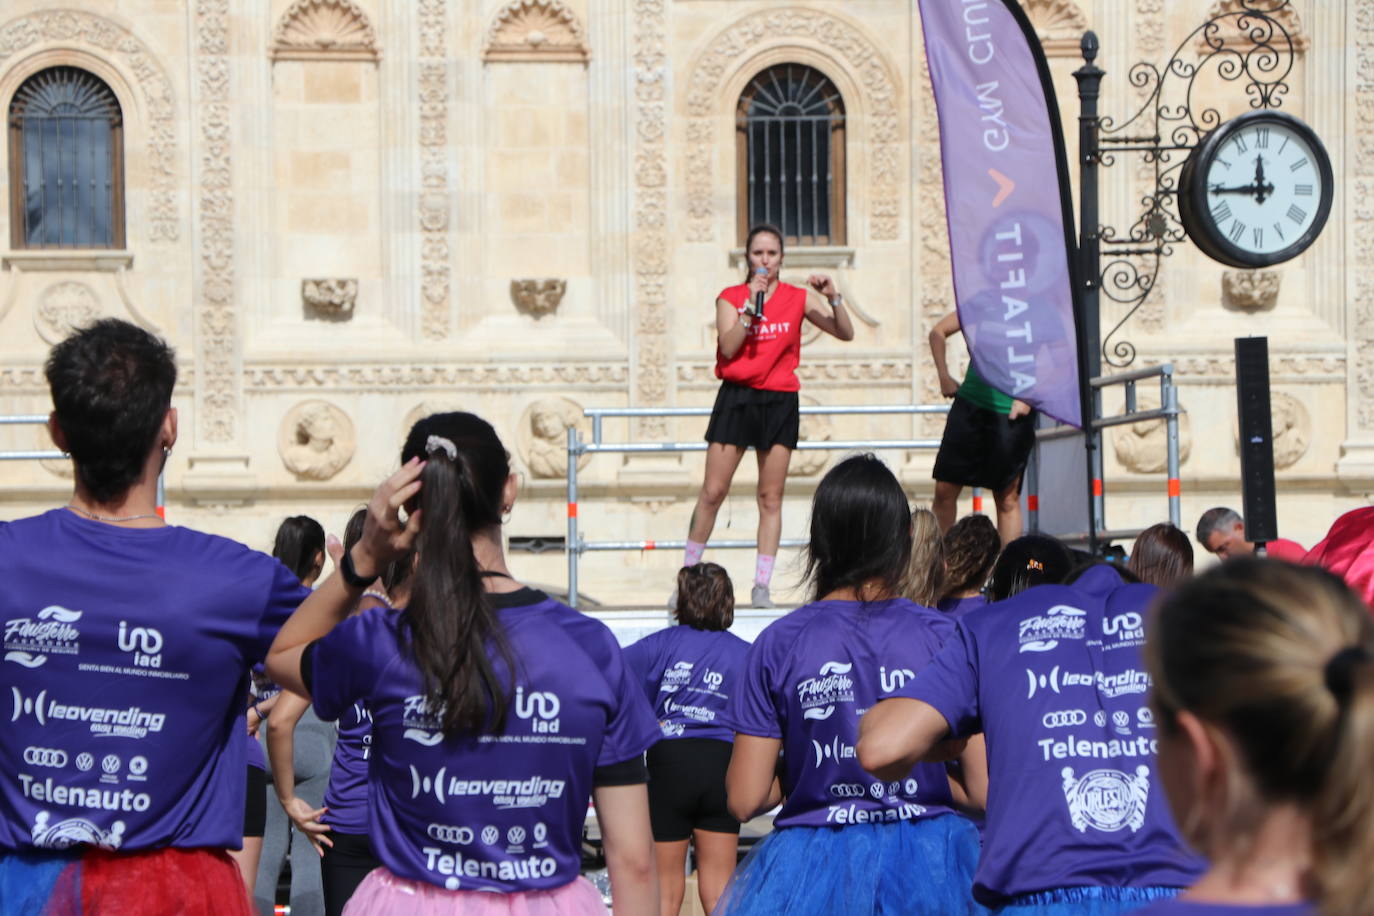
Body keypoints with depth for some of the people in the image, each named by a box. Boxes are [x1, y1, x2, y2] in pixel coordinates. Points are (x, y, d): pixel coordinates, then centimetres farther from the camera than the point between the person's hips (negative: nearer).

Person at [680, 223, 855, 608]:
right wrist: (752, 304, -17)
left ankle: (761, 586, 6)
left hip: (780, 402, 1)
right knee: (712, 492, -2)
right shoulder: (731, 297, 2)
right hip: (737, 398, -1)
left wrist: (834, 297, -11)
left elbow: (845, 333, 4)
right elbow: (728, 347, -12)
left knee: (771, 497, 1)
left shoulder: (797, 299, 5)